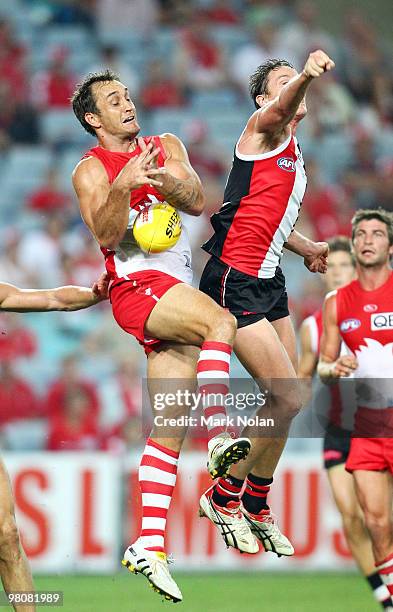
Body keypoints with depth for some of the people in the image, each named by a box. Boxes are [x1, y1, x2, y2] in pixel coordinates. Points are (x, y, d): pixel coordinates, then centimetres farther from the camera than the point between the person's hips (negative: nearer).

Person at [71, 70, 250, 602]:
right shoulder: (90, 170, 4)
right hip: (137, 285, -5)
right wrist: (122, 187, -29)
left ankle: (149, 545, -1)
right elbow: (107, 234, -11)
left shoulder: (166, 148, 17)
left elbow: (197, 201, 1)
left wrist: (162, 180, -19)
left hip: (177, 289, 5)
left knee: (169, 426, 0)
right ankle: (220, 439, -43)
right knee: (220, 321, -33)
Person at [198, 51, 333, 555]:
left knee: (285, 401, 10)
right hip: (235, 282, -9)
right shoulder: (263, 129, -7)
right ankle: (223, 496, 2)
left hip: (268, 282, 9)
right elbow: (280, 110, -33)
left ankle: (256, 505, 24)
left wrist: (306, 248, 22)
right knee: (288, 398, -13)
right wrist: (305, 76, -53)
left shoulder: (294, 157, 21)